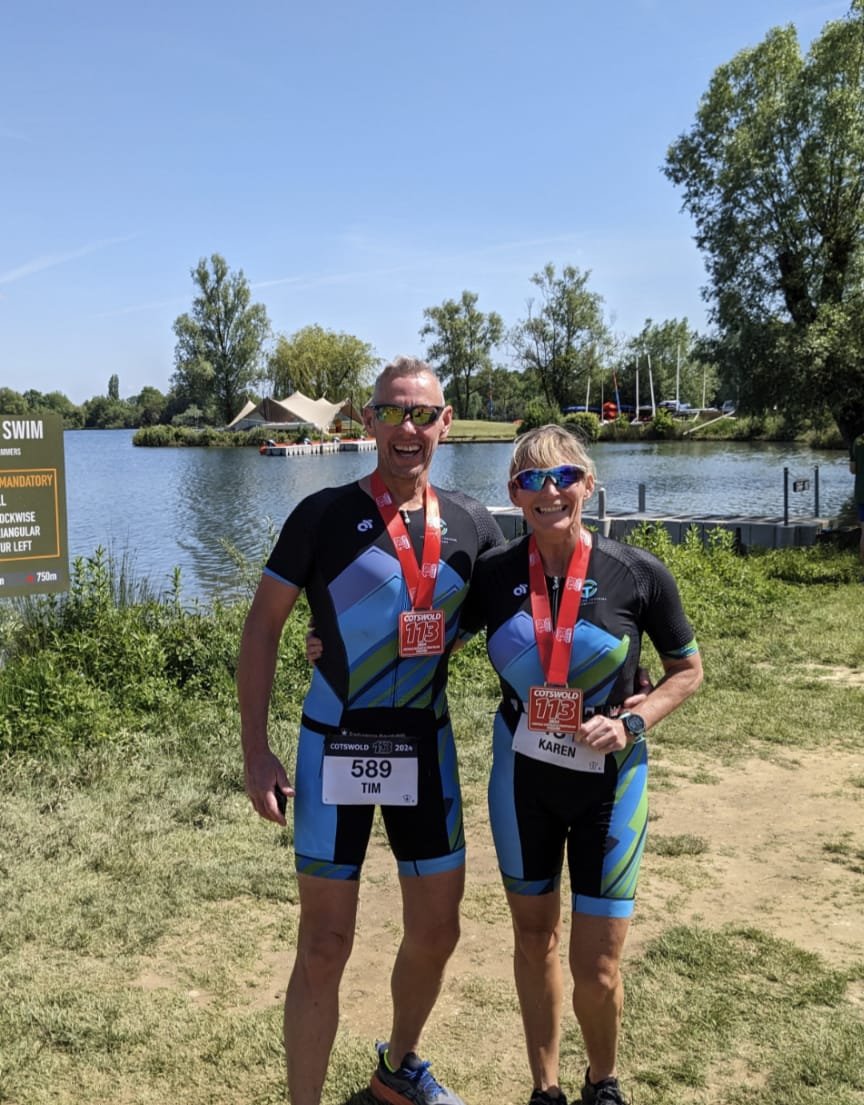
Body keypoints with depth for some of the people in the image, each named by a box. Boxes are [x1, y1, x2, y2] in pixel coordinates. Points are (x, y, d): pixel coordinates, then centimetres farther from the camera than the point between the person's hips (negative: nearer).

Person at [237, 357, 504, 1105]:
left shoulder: (472, 526, 1)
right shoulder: (324, 515, -10)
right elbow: (262, 628, -7)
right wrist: (256, 749, -11)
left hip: (427, 747, 4)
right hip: (336, 748, -4)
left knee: (437, 931, 16)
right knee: (325, 945, 1)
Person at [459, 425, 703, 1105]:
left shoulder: (637, 575, -13)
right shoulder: (494, 574, -7)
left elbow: (688, 669, 0)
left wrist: (632, 722, -15)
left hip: (607, 781, -2)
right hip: (522, 778, 2)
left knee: (597, 968, 2)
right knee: (534, 941, 16)